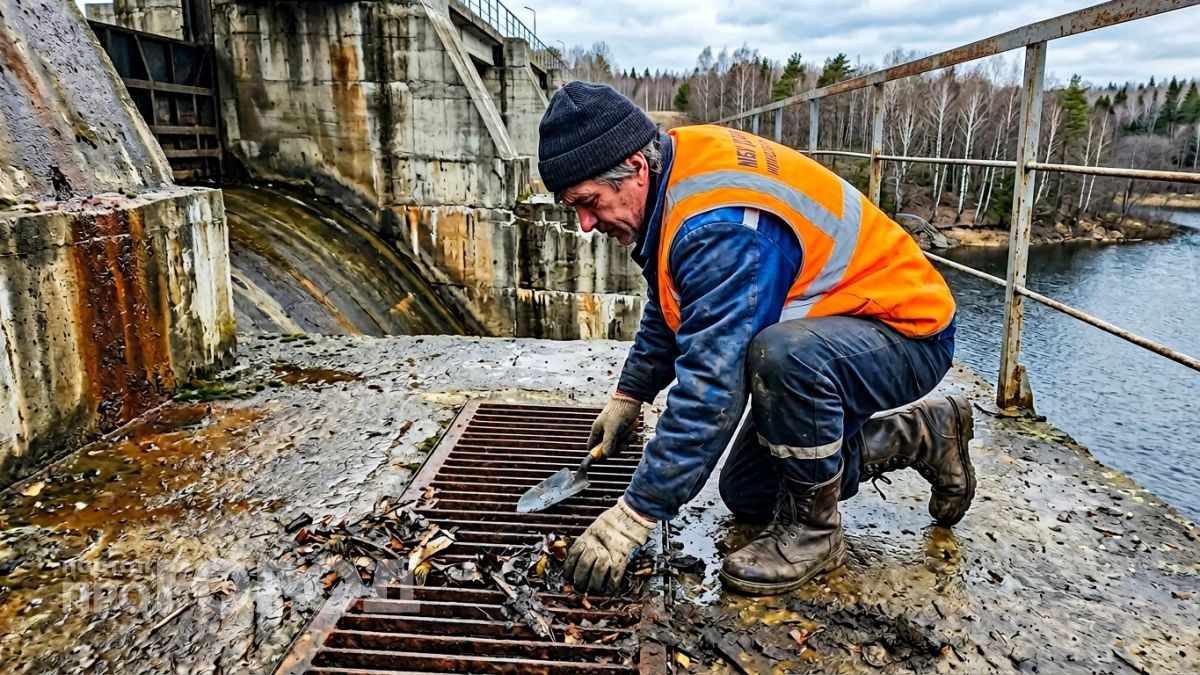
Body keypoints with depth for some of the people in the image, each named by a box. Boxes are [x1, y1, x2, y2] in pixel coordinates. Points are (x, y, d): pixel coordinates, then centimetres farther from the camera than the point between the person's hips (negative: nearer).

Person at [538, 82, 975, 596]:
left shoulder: (719, 226, -34)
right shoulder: (673, 182, -3)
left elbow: (710, 390, -36)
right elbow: (667, 310, 15)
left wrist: (634, 516, -30)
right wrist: (628, 397, 16)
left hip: (905, 330, -9)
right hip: (820, 337, 10)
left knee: (782, 352, -42)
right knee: (745, 496, 12)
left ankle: (812, 529, -14)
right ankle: (919, 436, 21)